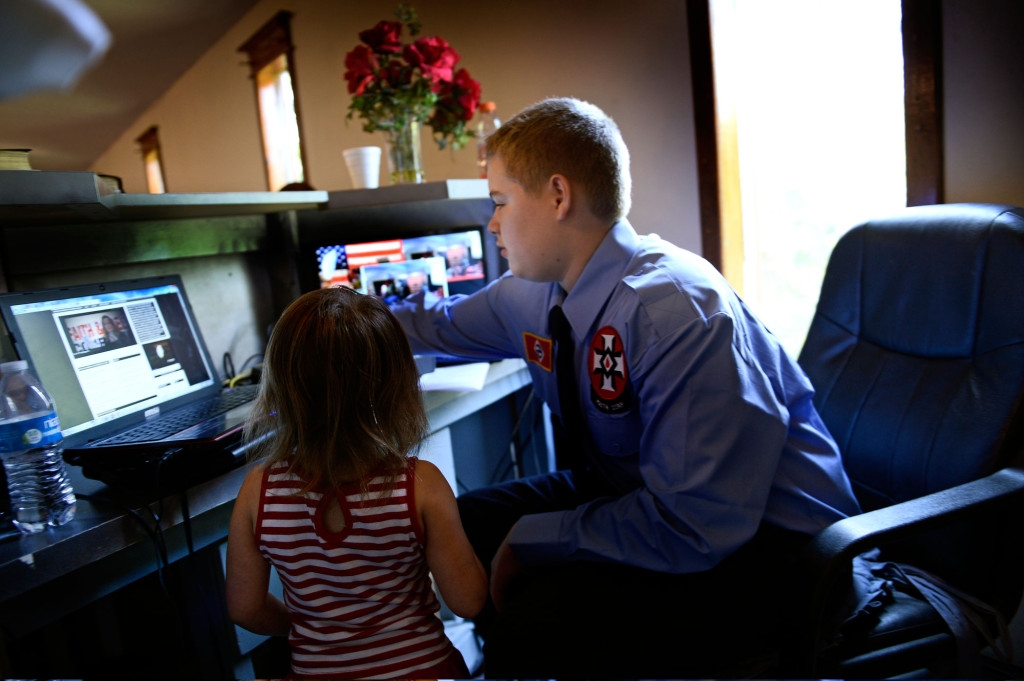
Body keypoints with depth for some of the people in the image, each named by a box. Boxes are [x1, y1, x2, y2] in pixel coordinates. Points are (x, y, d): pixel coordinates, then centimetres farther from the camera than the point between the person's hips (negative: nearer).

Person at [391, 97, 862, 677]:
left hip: (762, 539, -7)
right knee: (462, 524, 2)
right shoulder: (532, 292, -3)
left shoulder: (678, 314, -29)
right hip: (633, 489, 8)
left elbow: (696, 528, -30)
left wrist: (532, 540, -21)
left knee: (536, 625, -28)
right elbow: (443, 324, 19)